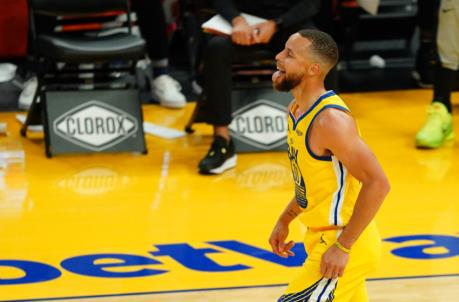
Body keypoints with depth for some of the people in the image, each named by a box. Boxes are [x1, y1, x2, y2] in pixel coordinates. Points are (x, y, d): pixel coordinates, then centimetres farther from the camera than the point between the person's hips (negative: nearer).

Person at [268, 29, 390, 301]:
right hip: (323, 235, 10)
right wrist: (285, 221, 16)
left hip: (345, 244, -10)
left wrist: (342, 247, -25)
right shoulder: (297, 110, 5)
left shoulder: (330, 120, -24)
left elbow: (377, 183, -27)